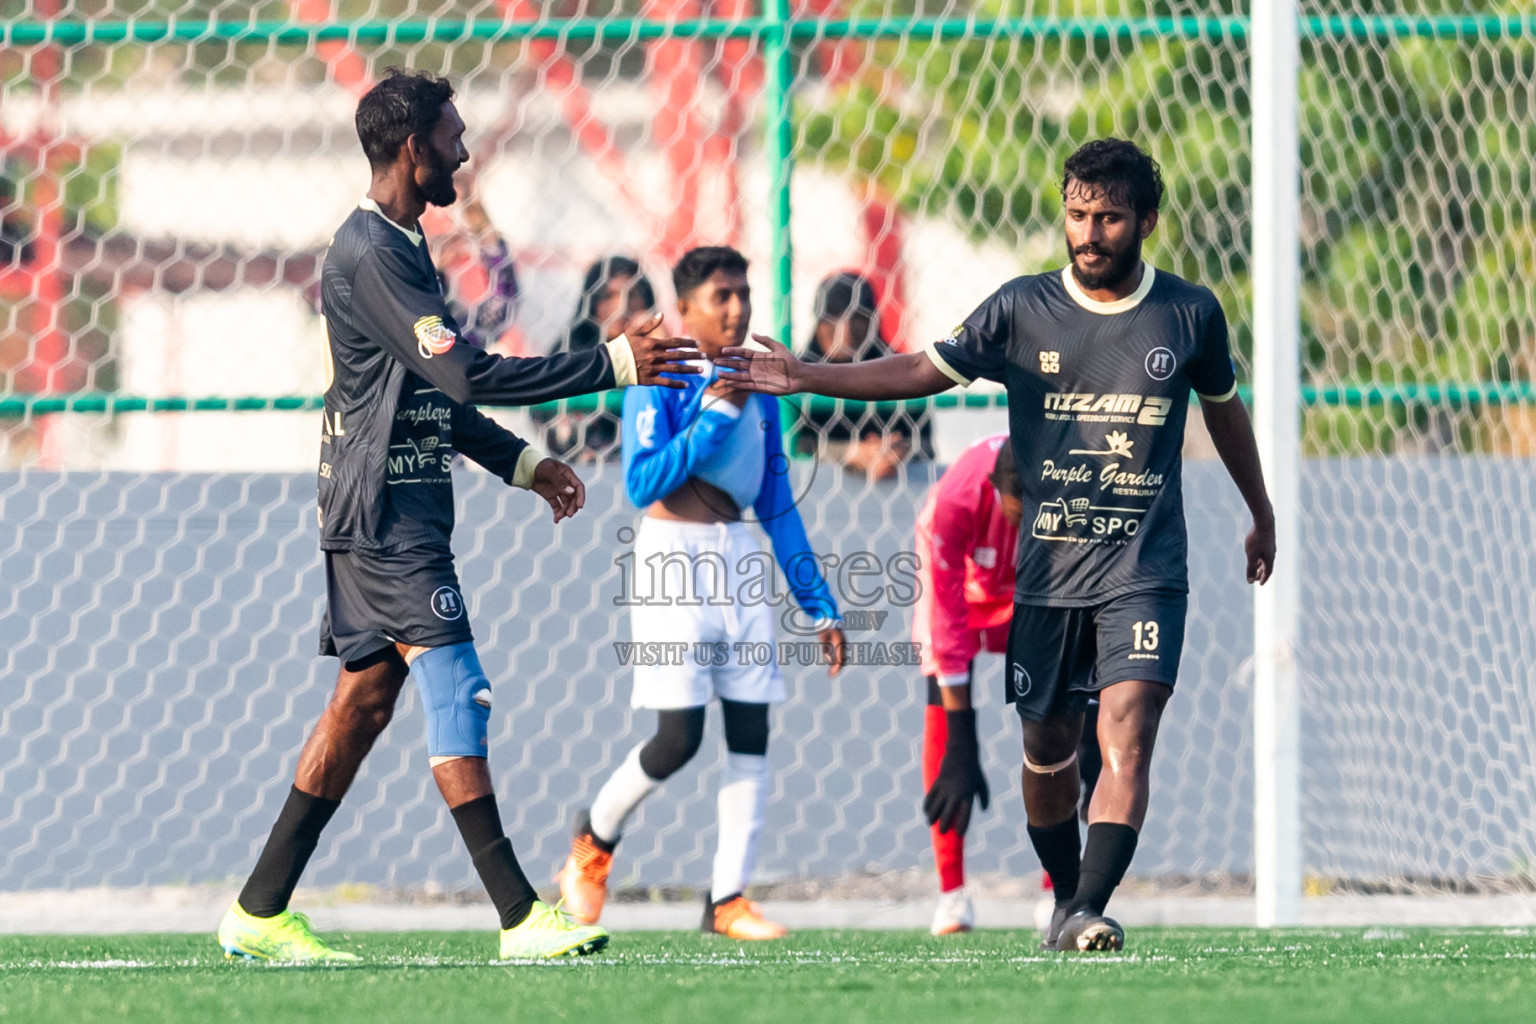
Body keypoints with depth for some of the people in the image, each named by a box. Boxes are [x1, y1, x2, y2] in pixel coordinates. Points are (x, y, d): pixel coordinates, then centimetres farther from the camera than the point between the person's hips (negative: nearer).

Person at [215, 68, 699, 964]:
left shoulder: (396, 247, 18)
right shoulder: (369, 253, -16)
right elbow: (463, 374, -25)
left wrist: (523, 464, 18)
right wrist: (614, 364, -25)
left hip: (393, 512, 10)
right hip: (385, 513, -10)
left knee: (365, 700, 10)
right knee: (455, 690, -13)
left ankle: (260, 911, 12)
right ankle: (520, 915, -16)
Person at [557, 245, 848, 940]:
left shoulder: (756, 387, 14)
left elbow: (777, 505, 18)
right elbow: (643, 484, -17)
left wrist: (818, 606, 16)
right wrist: (717, 414, -19)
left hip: (739, 558, 6)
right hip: (673, 559, -6)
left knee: (751, 728, -1)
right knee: (679, 736, -11)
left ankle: (728, 898, 2)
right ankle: (595, 837, 16)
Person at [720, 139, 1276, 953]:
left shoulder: (1190, 314, 1)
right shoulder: (1023, 310, 0)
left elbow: (1223, 407, 19)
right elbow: (925, 370, 4)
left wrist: (1262, 516, 31)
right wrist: (807, 378, -5)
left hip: (1146, 572, -2)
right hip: (1047, 572, 2)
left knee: (1125, 736, -20)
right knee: (1048, 746, 10)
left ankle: (1090, 911, -28)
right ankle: (1067, 895, 33)